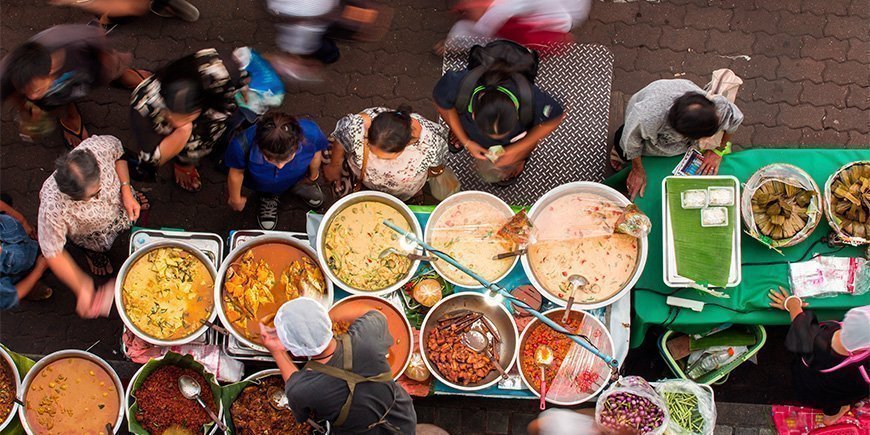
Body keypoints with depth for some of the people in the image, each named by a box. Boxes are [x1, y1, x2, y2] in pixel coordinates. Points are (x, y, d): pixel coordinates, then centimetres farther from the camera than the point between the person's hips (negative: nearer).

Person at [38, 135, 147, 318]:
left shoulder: (99, 146, -45)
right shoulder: (53, 208, -51)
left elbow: (118, 152, -18)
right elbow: (53, 252, -35)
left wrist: (126, 190, -25)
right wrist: (81, 288, -40)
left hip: (121, 201, 2)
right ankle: (92, 253, 57)